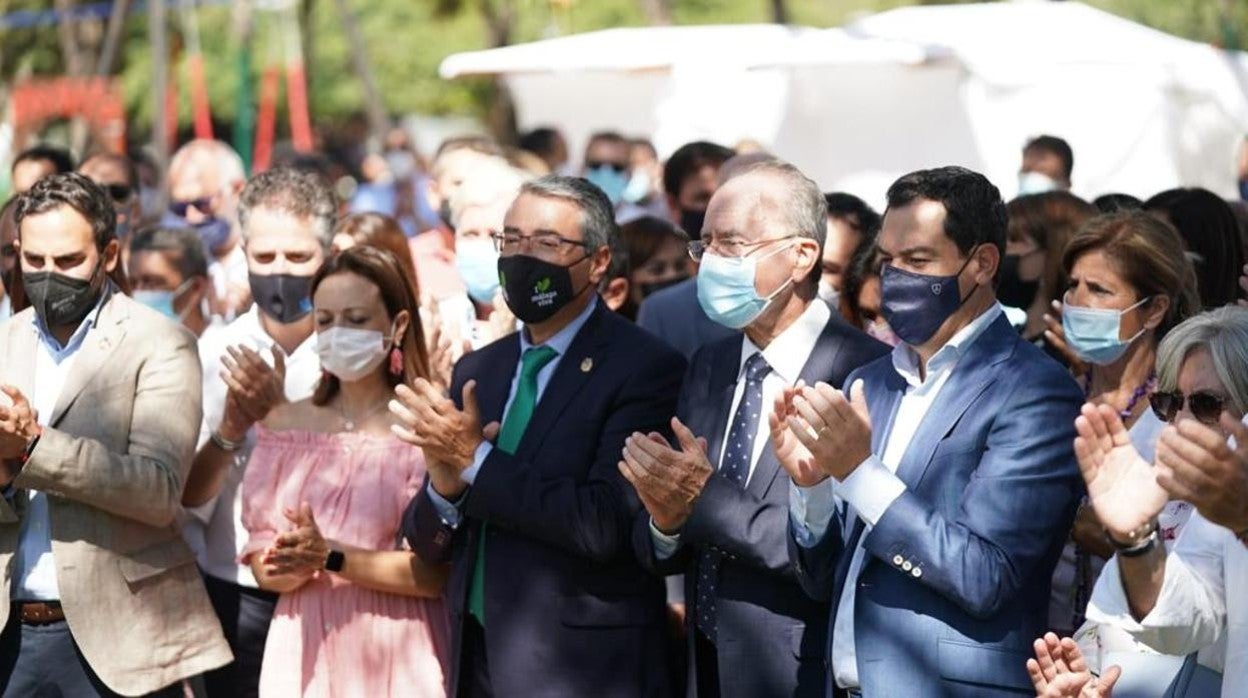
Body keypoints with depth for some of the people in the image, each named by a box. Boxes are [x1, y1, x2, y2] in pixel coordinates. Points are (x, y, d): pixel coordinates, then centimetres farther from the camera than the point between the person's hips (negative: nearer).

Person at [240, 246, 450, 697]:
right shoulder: (285, 424, 7)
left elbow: (440, 572, -13)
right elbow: (263, 564, 3)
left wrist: (331, 558, -21)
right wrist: (298, 563, -18)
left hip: (395, 654, -4)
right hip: (304, 649, 4)